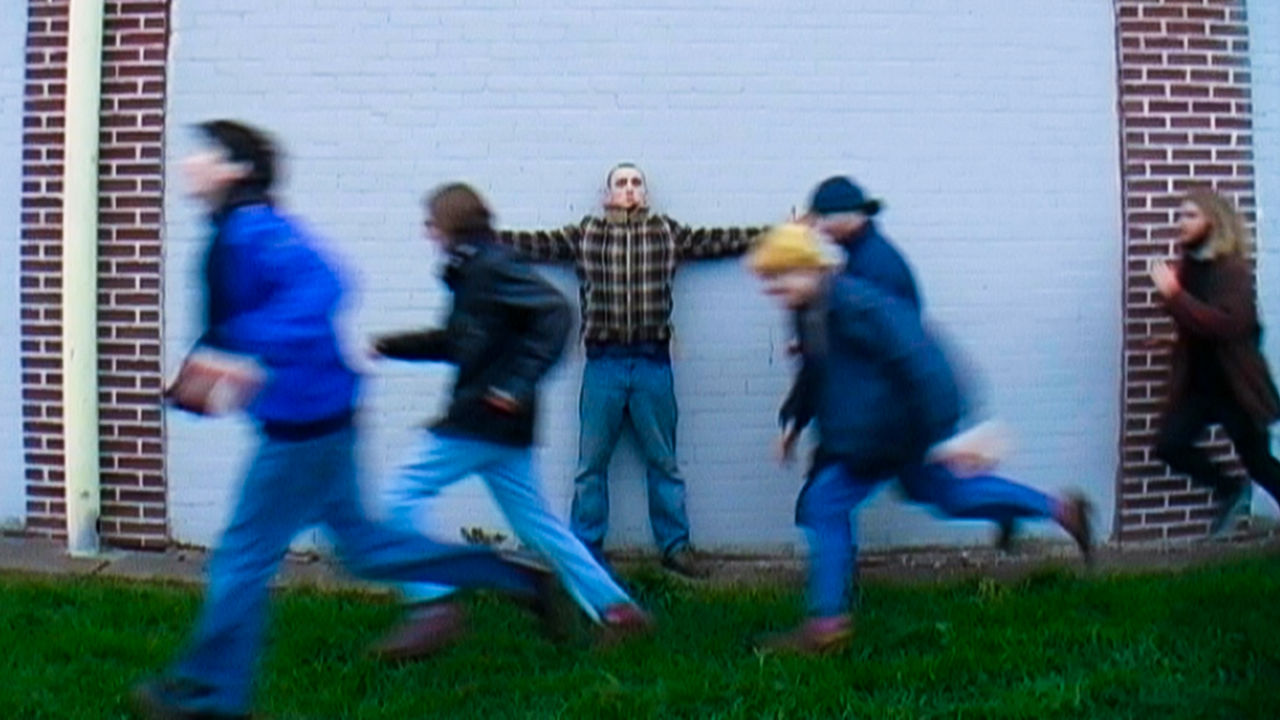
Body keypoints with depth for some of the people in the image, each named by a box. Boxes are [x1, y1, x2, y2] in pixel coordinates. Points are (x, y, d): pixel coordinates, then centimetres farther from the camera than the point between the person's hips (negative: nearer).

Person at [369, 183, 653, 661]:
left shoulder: (490, 267, -12)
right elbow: (457, 342, 27)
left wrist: (518, 383, -25)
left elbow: (555, 314, -22)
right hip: (494, 425, 9)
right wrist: (393, 346, 25)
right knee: (535, 523, 12)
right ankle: (616, 608, 15)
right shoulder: (473, 271, 16)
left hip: (484, 420, -9)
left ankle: (434, 608, -2)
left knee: (400, 500, -3)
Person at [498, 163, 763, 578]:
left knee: (664, 461, 9)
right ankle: (585, 550, 17)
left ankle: (675, 546, 21)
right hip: (603, 362, 0)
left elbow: (719, 241, 11)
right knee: (591, 463, 6)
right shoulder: (584, 235, 8)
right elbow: (537, 244, 8)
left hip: (653, 362, 0)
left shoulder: (668, 234, 9)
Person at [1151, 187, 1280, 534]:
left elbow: (1227, 324, -29)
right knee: (1170, 444, -6)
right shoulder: (1188, 266, 4)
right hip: (1197, 383, 6)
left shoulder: (1233, 269, -15)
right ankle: (1230, 489, 17)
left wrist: (1174, 294, -30)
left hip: (1234, 385, -6)